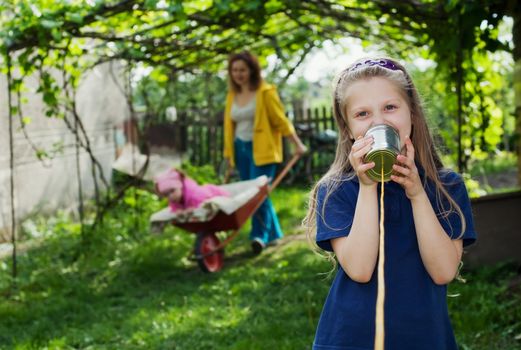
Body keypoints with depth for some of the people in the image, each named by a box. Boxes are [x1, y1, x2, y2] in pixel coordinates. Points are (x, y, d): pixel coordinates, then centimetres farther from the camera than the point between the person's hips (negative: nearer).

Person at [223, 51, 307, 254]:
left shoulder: (265, 92, -7)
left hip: (262, 149, -6)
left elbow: (280, 120, -7)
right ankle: (273, 233, 19)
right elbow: (229, 125, 13)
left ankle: (260, 235, -5)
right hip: (241, 149, 6)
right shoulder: (232, 95, 10)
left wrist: (297, 144, -8)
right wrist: (228, 153, 12)